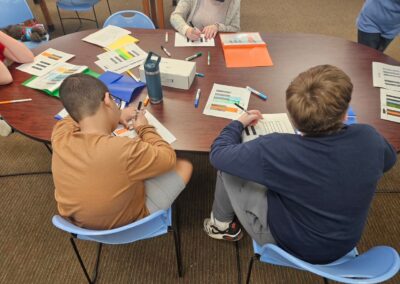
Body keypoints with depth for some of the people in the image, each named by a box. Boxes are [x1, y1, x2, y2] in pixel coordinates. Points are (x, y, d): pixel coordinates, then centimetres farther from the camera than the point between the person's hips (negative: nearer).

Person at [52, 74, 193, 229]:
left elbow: (76, 116, 4)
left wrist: (116, 115, 2)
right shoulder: (125, 150, -40)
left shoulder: (60, 135, -22)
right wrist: (144, 128, -6)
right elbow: (168, 158, -20)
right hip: (127, 223, -5)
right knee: (184, 166, 8)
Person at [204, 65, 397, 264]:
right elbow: (388, 159, 4)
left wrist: (239, 123, -1)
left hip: (289, 245, -4)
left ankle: (222, 224, 29)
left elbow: (218, 154, -19)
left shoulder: (277, 151, -35)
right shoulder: (369, 138, -22)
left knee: (226, 167, 3)